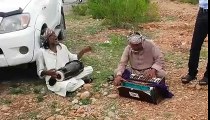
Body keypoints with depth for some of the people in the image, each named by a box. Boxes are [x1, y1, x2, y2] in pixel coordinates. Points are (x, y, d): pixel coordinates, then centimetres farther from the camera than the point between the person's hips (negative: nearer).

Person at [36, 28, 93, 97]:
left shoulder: (62, 47, 8)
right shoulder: (42, 52, -7)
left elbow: (73, 58, 18)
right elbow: (40, 72, -4)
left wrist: (83, 51, 1)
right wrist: (47, 72, -27)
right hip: (55, 80, -5)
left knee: (89, 69, -10)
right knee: (70, 86, -36)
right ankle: (80, 80, -7)